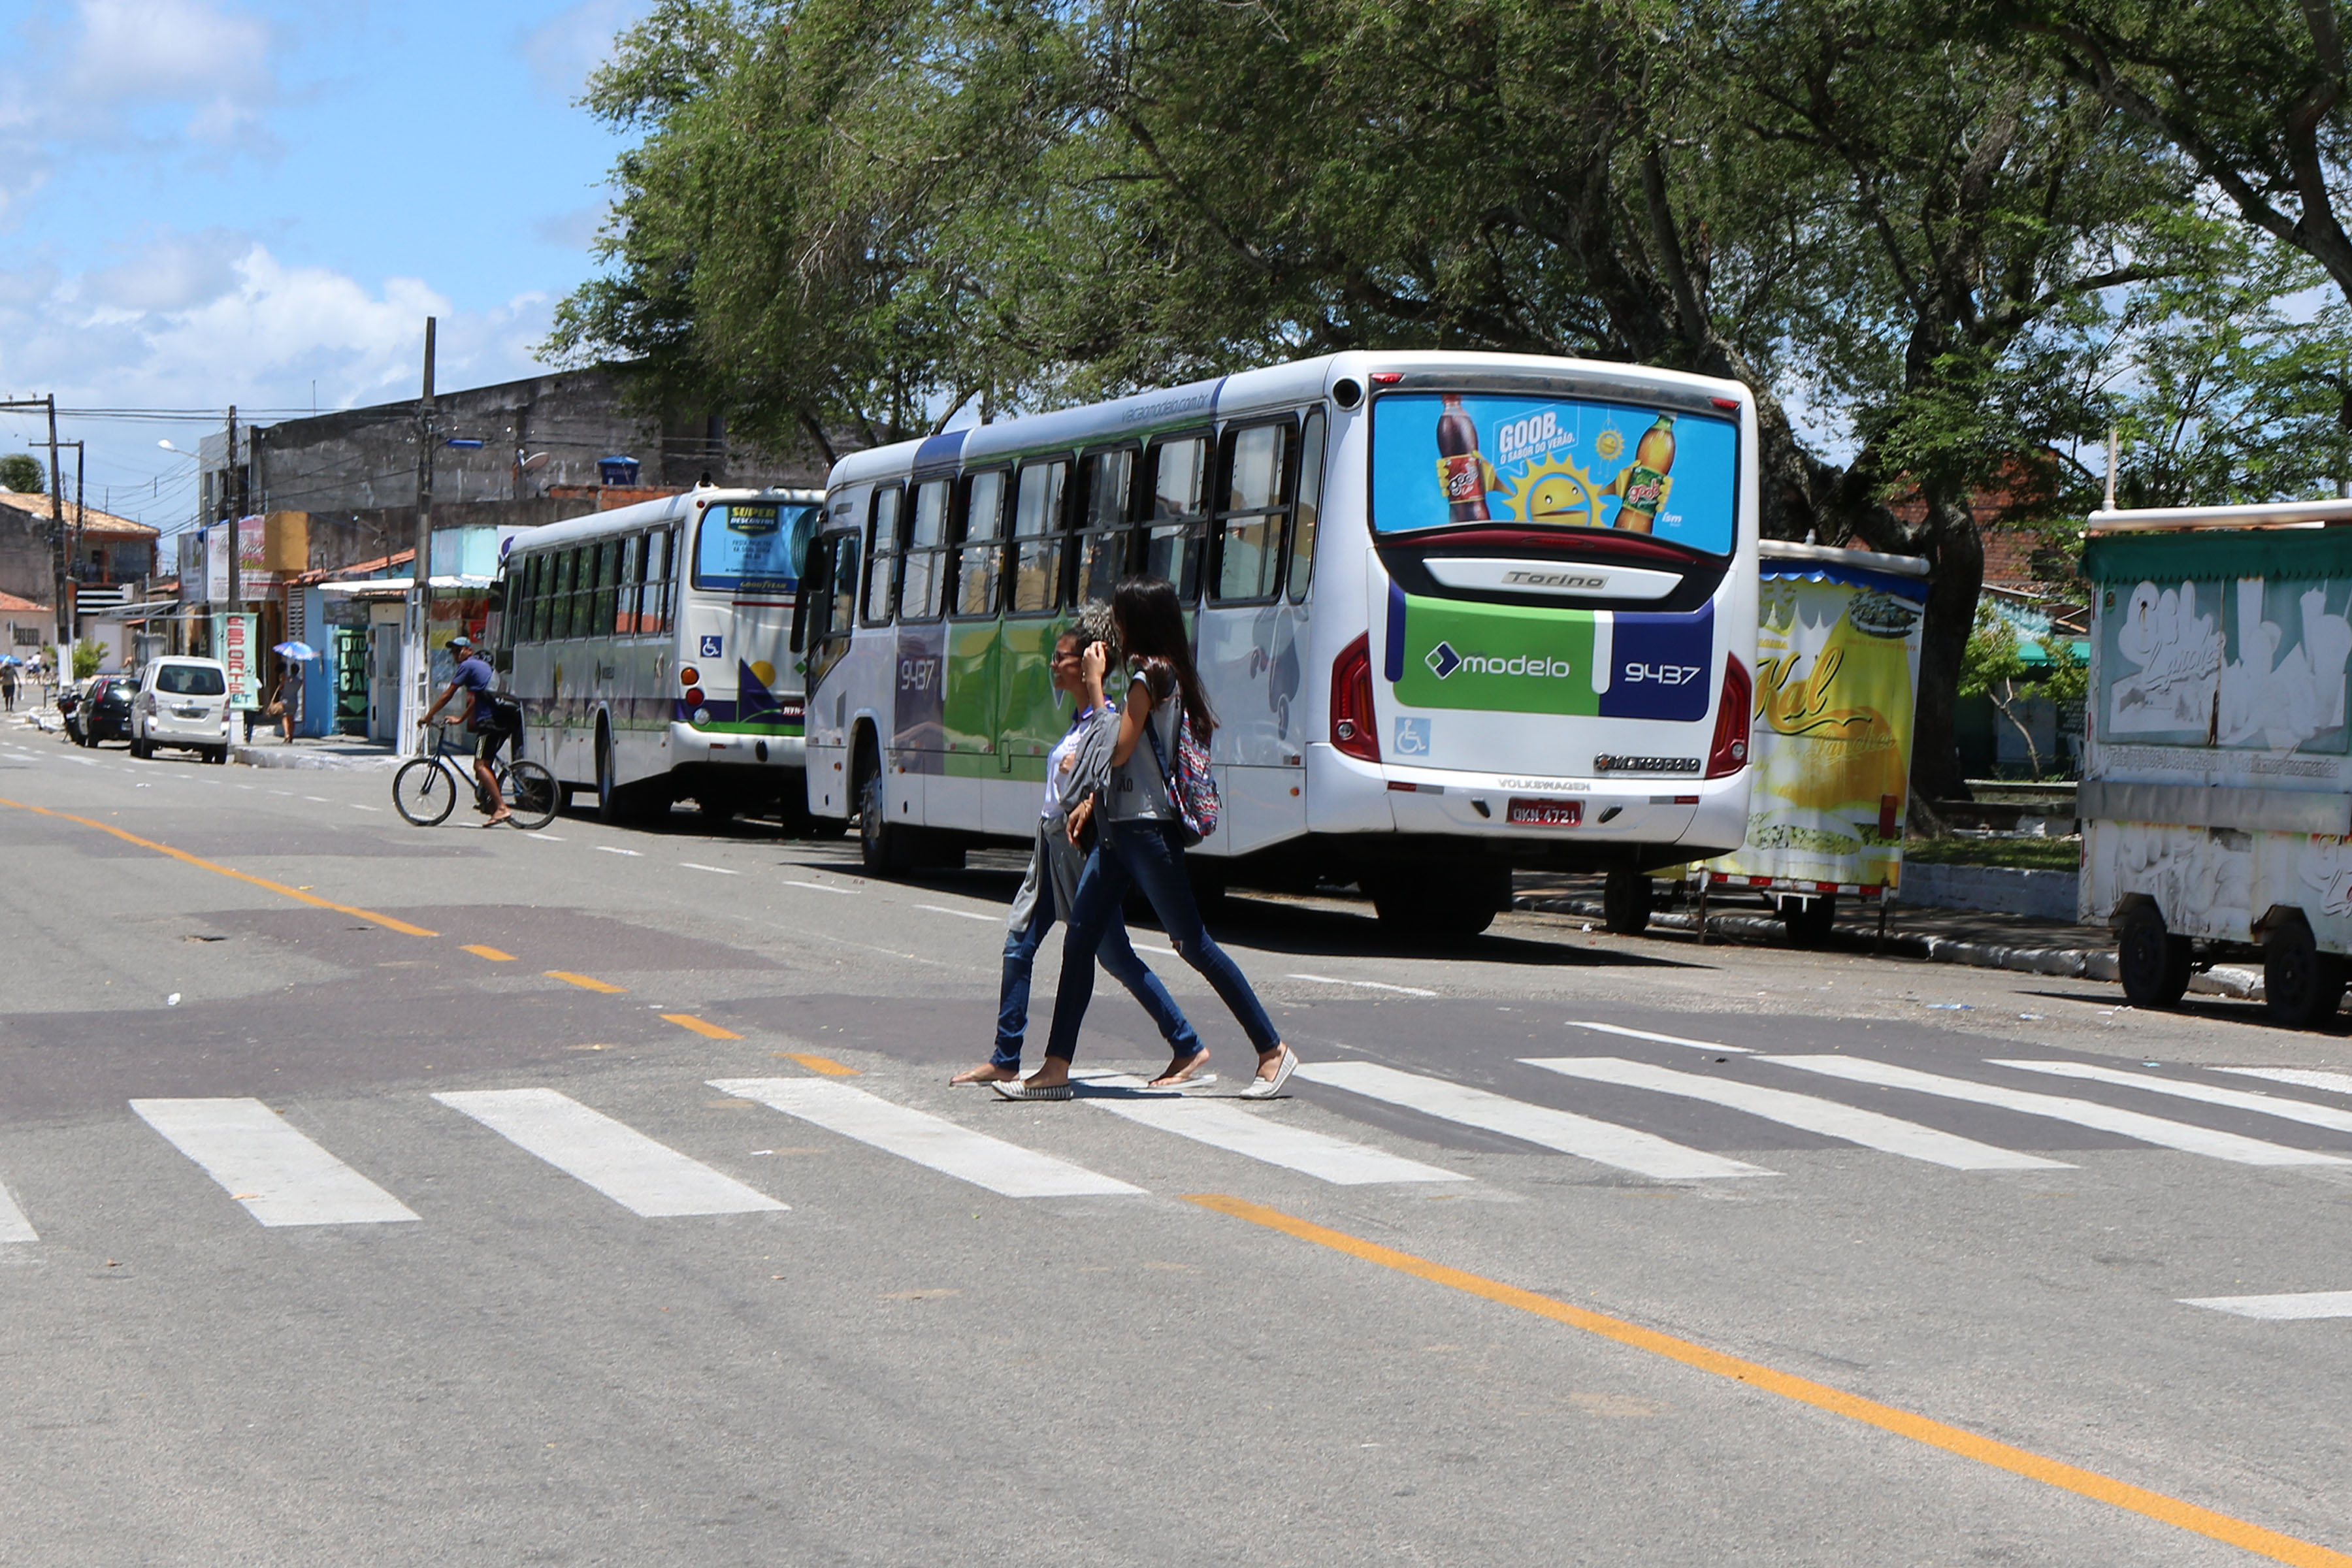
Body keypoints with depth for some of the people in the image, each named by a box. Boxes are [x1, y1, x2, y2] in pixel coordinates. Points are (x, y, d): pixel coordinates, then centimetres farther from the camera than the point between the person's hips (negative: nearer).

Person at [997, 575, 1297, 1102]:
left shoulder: (1150, 676, -13)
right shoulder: (1163, 673, 16)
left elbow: (1117, 751, -17)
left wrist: (1094, 684, -9)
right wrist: (1092, 801, 16)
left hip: (1148, 831, -10)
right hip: (1120, 829, 10)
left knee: (1194, 945, -4)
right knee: (1079, 941, 5)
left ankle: (1273, 1051, 3)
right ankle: (1056, 1068, 4)